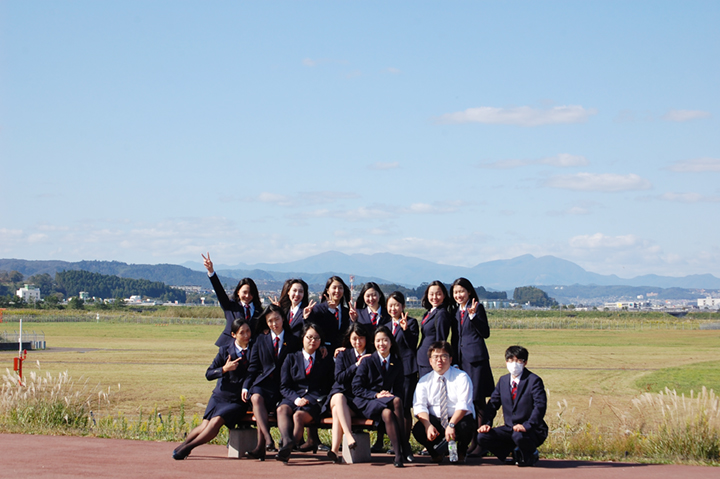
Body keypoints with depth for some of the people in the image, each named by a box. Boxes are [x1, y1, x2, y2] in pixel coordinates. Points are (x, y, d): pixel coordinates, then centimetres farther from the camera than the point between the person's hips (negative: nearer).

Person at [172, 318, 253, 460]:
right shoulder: (225, 351, 6)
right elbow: (209, 374, 2)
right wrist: (224, 369, -15)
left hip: (239, 401, -1)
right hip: (220, 396, 1)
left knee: (216, 422, -24)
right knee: (205, 426, -13)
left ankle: (188, 447, -13)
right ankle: (183, 445, 13)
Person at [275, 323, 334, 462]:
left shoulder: (326, 361, 19)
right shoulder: (291, 358, 19)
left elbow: (328, 387, 14)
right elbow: (284, 386, 10)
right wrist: (295, 398, -9)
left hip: (315, 401, -2)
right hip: (293, 398, 2)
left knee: (299, 415, -34)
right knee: (282, 409, -33)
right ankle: (287, 442, -55)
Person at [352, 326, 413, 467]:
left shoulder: (397, 364, 14)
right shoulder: (367, 362, 5)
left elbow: (398, 390, 12)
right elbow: (356, 388, -1)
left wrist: (391, 395, -12)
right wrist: (376, 395, -15)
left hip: (387, 401, 3)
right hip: (367, 403, -3)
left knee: (387, 413, -38)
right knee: (397, 401, -35)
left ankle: (398, 454, -38)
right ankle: (404, 447, -37)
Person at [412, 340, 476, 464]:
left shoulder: (461, 377, -4)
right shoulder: (425, 381, 5)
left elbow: (463, 405, -16)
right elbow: (420, 406, -6)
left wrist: (451, 425, -32)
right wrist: (428, 425, -27)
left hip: (459, 420, -2)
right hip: (435, 420, 2)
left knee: (466, 427, -36)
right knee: (418, 430, -28)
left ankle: (460, 452, 0)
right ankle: (437, 453, 4)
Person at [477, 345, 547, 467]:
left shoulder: (534, 380, -9)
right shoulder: (503, 381, 11)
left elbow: (540, 406, -20)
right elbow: (493, 404, 12)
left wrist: (526, 426, -33)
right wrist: (486, 424, -6)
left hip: (532, 430, -6)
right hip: (509, 429, 6)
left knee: (518, 436, -40)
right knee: (482, 437, -12)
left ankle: (531, 455, -5)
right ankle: (515, 453, 5)